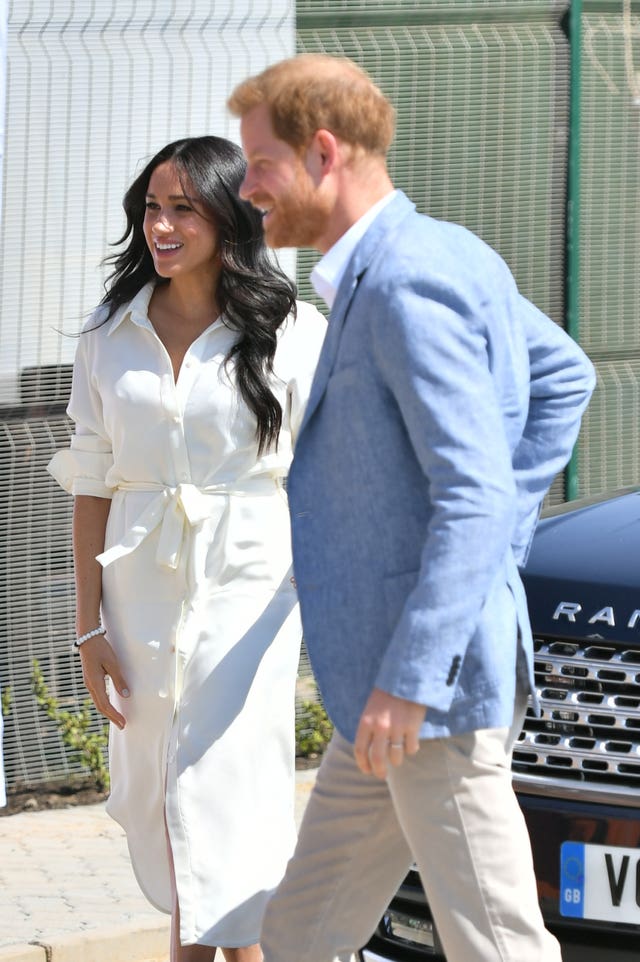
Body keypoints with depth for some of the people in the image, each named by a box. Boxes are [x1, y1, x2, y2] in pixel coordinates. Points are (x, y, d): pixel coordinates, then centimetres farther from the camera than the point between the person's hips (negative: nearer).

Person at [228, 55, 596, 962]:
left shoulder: (407, 283, -18)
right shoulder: (446, 254, 12)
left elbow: (474, 495, -23)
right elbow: (564, 377, 26)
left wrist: (407, 682, -24)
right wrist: (506, 538, 19)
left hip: (439, 682, -10)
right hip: (388, 664, 10)